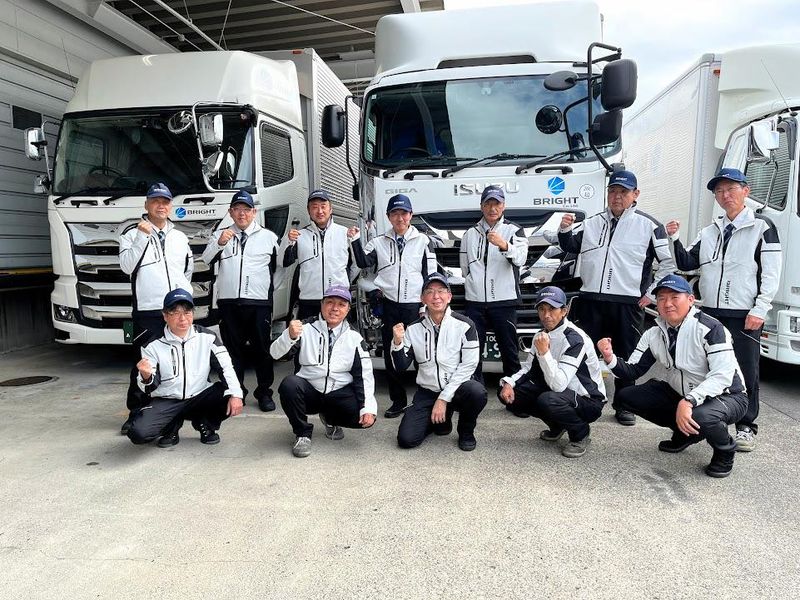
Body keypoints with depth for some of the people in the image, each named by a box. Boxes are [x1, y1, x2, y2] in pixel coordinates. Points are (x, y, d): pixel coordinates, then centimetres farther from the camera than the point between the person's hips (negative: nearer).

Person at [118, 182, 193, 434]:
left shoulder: (180, 237, 16)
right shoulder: (133, 234, 3)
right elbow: (127, 266, -12)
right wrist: (143, 237, -15)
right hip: (147, 310, -4)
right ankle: (136, 413, 9)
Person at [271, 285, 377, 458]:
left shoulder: (354, 338, 1)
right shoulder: (307, 328, -3)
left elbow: (364, 375, -3)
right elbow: (276, 354, -10)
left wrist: (368, 408, -16)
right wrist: (290, 336, -32)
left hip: (339, 394, 1)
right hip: (309, 390, -1)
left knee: (366, 418, -22)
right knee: (289, 384, -32)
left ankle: (329, 419, 13)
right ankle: (302, 434, -6)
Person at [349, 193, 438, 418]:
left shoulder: (423, 241, 5)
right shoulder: (379, 242, 11)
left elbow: (431, 275, 2)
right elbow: (363, 263, 0)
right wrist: (356, 240, -11)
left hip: (414, 305, -2)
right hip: (389, 305, 3)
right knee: (391, 355, 7)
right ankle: (398, 401, 19)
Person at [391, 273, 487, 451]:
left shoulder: (464, 325, -7)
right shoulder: (414, 329, 1)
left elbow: (468, 365, -12)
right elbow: (401, 367, 0)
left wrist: (444, 398, -16)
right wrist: (397, 342, -19)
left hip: (457, 388, -2)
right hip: (427, 392, 2)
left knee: (477, 392, -35)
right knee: (406, 439, -14)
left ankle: (466, 431, -1)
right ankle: (441, 419, 18)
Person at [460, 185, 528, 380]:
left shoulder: (514, 230, 2)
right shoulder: (470, 233, 13)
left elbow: (520, 259, -17)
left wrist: (504, 245, -34)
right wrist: (475, 283, 6)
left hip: (504, 301, -3)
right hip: (475, 301, 3)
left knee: (509, 350, 4)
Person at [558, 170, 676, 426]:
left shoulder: (648, 225, 3)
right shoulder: (593, 222, 14)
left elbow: (668, 263, 3)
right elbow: (570, 246, 8)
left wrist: (652, 293, -2)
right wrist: (565, 230, -13)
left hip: (628, 303, -2)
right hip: (590, 300, 3)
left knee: (627, 356, 8)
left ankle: (623, 406, 22)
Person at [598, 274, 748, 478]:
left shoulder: (710, 328, -22)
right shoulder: (654, 334, -3)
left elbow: (722, 376, -30)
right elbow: (633, 371, -5)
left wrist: (689, 402, -43)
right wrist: (611, 359, -27)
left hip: (726, 395, -6)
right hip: (680, 393, 7)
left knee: (701, 416, -39)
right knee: (627, 397, -5)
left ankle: (725, 451, -2)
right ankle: (685, 433, 13)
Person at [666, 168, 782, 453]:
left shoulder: (761, 227, 1)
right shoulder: (709, 232, 17)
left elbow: (771, 273, -5)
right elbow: (687, 264, 12)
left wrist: (759, 310, -13)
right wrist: (674, 239, -3)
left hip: (745, 316, -5)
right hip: (710, 313, 5)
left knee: (746, 372, 2)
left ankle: (746, 427, 14)